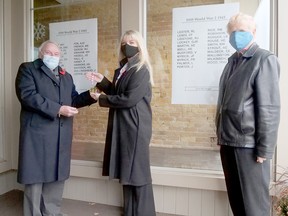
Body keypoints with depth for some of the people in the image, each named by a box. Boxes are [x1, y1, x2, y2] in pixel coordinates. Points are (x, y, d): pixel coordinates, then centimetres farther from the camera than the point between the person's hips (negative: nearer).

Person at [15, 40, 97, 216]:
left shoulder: (66, 76, 21)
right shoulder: (28, 69, 2)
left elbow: (73, 99, 17)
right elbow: (28, 95, -13)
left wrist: (90, 95, -2)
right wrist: (58, 109, -19)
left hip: (61, 136, 6)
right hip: (38, 133, -5)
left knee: (57, 175, 13)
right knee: (36, 175, 5)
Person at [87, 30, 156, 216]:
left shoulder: (141, 70, -11)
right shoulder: (122, 69, 16)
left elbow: (129, 99, -19)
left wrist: (101, 99, -10)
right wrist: (102, 81, 6)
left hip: (135, 126, -8)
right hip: (122, 126, 8)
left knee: (137, 171, 0)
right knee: (126, 171, 14)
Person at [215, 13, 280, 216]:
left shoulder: (265, 60, -5)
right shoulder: (233, 61, 16)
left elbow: (269, 107, -12)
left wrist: (264, 148, -14)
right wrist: (221, 134, 15)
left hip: (249, 143, -7)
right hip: (228, 140, 7)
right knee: (235, 199, 17)